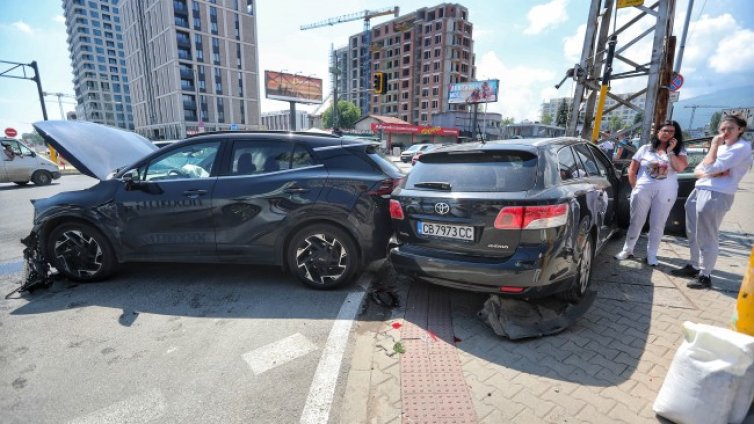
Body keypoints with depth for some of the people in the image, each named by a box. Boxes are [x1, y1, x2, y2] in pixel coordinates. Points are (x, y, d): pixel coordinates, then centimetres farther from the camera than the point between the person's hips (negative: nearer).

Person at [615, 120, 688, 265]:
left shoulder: (679, 151, 7)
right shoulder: (645, 148, 6)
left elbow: (680, 168, -11)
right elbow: (632, 170, 5)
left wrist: (670, 151, -11)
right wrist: (635, 188, -1)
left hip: (665, 193, 1)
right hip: (643, 191, 0)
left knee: (657, 225, 6)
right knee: (636, 222, 6)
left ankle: (651, 254, 16)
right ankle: (627, 250, 17)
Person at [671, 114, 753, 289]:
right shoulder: (721, 148, 19)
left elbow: (709, 168, -18)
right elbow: (697, 171, 13)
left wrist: (714, 145, -6)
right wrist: (712, 174, -9)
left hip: (716, 196, -8)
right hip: (698, 191, 8)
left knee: (707, 238, -2)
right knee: (693, 234, 15)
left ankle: (705, 276, 9)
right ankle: (693, 266, 28)